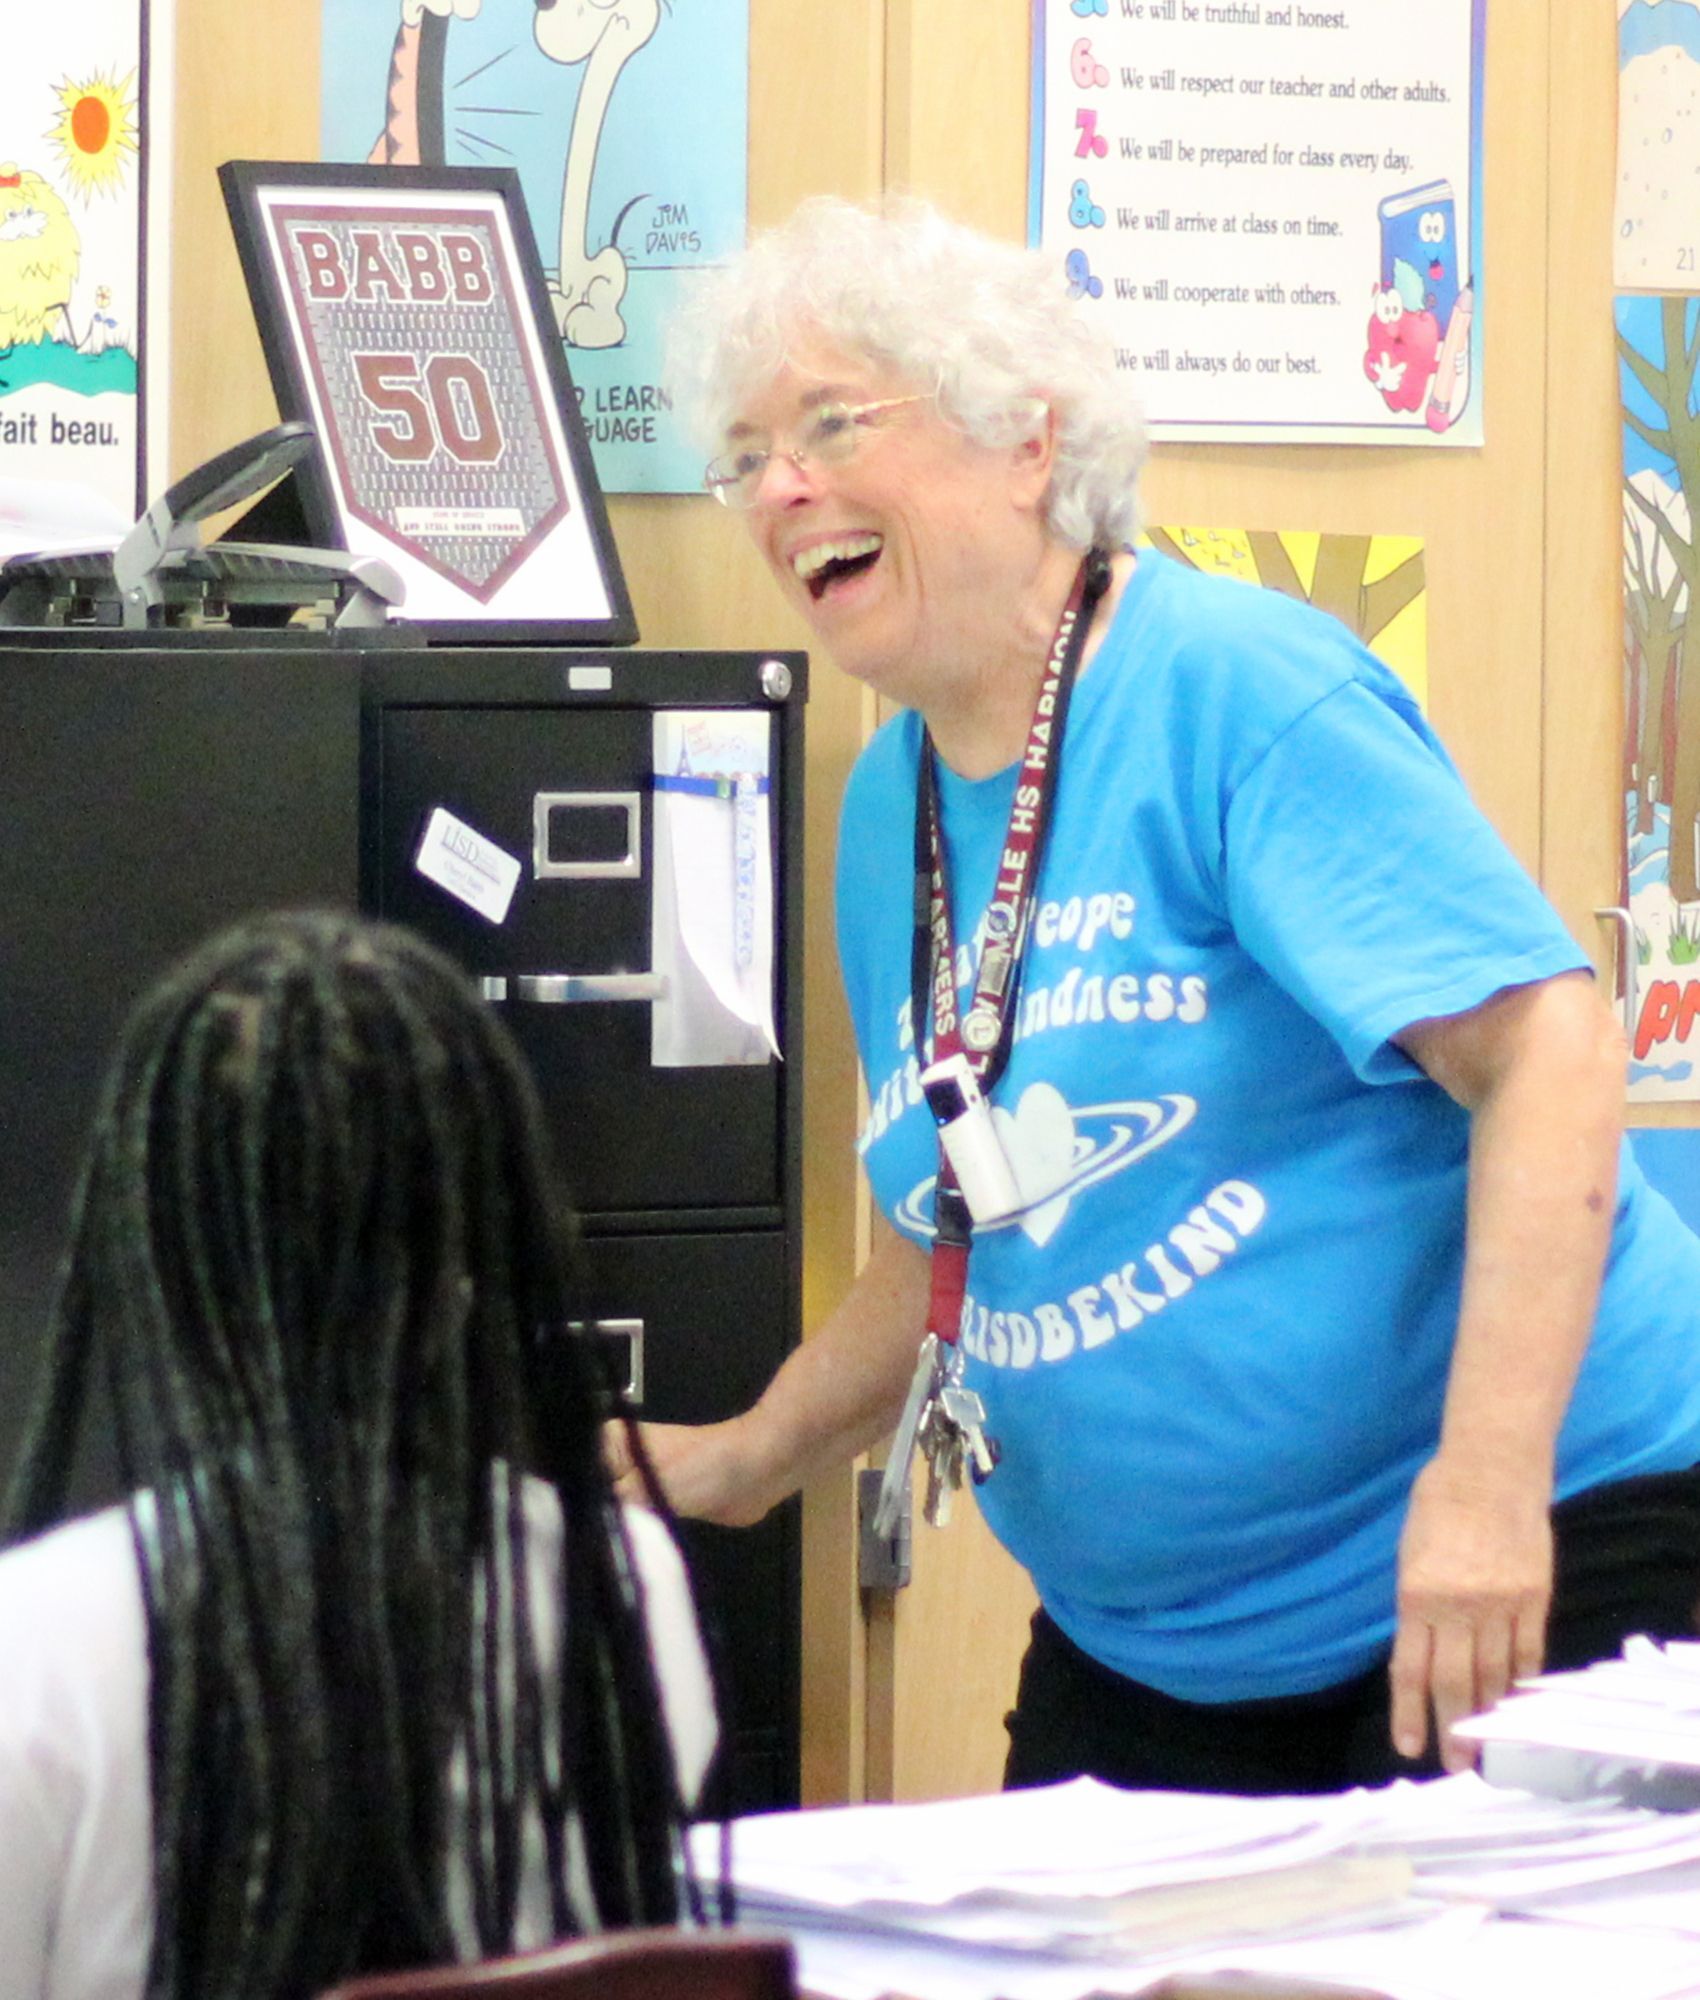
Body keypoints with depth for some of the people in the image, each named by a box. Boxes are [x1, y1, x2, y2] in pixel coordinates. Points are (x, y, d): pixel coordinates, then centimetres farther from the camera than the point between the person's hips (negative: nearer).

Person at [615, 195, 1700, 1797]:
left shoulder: (1238, 689, -13)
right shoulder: (891, 806, 11)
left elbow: (1546, 1048, -21)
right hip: (1147, 1639, 7)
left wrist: (1486, 1477, -29)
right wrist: (738, 1465, 17)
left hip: (1533, 1547, -7)